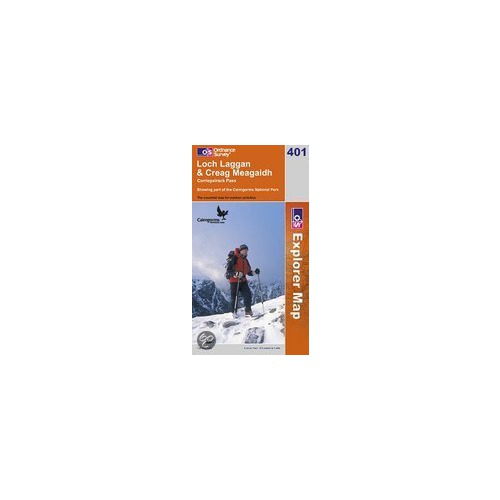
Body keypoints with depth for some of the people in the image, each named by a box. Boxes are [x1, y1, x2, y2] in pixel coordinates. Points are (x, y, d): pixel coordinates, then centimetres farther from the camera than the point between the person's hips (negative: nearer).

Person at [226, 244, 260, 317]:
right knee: (234, 297, 2)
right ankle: (234, 312, 18)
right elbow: (228, 270, -15)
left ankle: (248, 311, 3)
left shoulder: (245, 260, 13)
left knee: (248, 295, -7)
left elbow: (248, 272, 18)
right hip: (234, 280, -6)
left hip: (243, 281, 6)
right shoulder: (234, 258, -10)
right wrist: (236, 274, -31)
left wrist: (254, 272, -2)